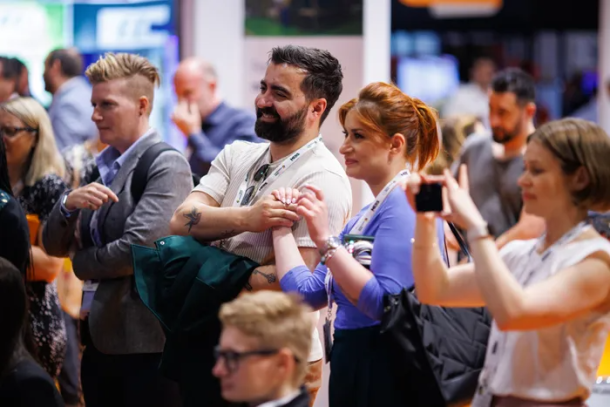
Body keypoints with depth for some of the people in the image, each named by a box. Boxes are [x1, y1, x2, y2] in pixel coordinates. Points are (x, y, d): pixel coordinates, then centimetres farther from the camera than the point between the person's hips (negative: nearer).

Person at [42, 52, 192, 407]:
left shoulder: (167, 165, -11)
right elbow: (55, 245, 12)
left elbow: (137, 248, -21)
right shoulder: (102, 166, 13)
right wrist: (69, 203, -8)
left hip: (146, 342, -8)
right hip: (100, 338, 8)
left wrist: (82, 262, -3)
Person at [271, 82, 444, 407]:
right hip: (350, 367, 9)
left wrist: (326, 241, -25)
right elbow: (307, 292, 10)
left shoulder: (405, 203, -13)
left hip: (386, 379, -9)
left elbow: (386, 303, -25)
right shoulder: (365, 216, 16)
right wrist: (281, 226, 13)